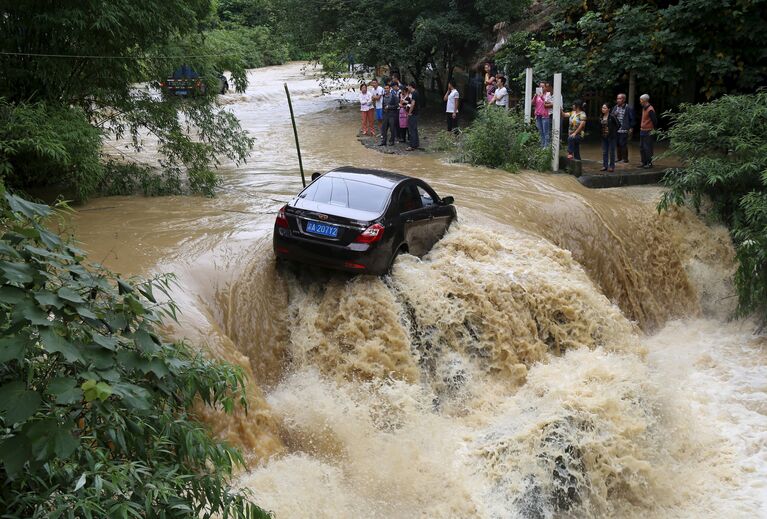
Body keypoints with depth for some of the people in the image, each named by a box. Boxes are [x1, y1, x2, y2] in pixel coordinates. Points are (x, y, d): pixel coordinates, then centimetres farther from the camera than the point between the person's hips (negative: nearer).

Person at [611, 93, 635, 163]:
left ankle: (625, 158, 3)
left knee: (623, 144, -7)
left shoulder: (628, 108, -3)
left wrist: (631, 128, -5)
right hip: (616, 129, 5)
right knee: (617, 144, 8)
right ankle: (619, 157, 20)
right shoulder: (615, 108, 11)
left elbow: (632, 119, -1)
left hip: (624, 130, -5)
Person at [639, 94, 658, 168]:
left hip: (648, 132, -10)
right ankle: (644, 162, 21)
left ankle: (649, 163, 1)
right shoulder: (644, 108, 13)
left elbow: (655, 120, -17)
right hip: (642, 131, 10)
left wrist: (653, 130, -12)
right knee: (641, 147, 13)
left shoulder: (650, 110, -16)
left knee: (647, 148, -6)